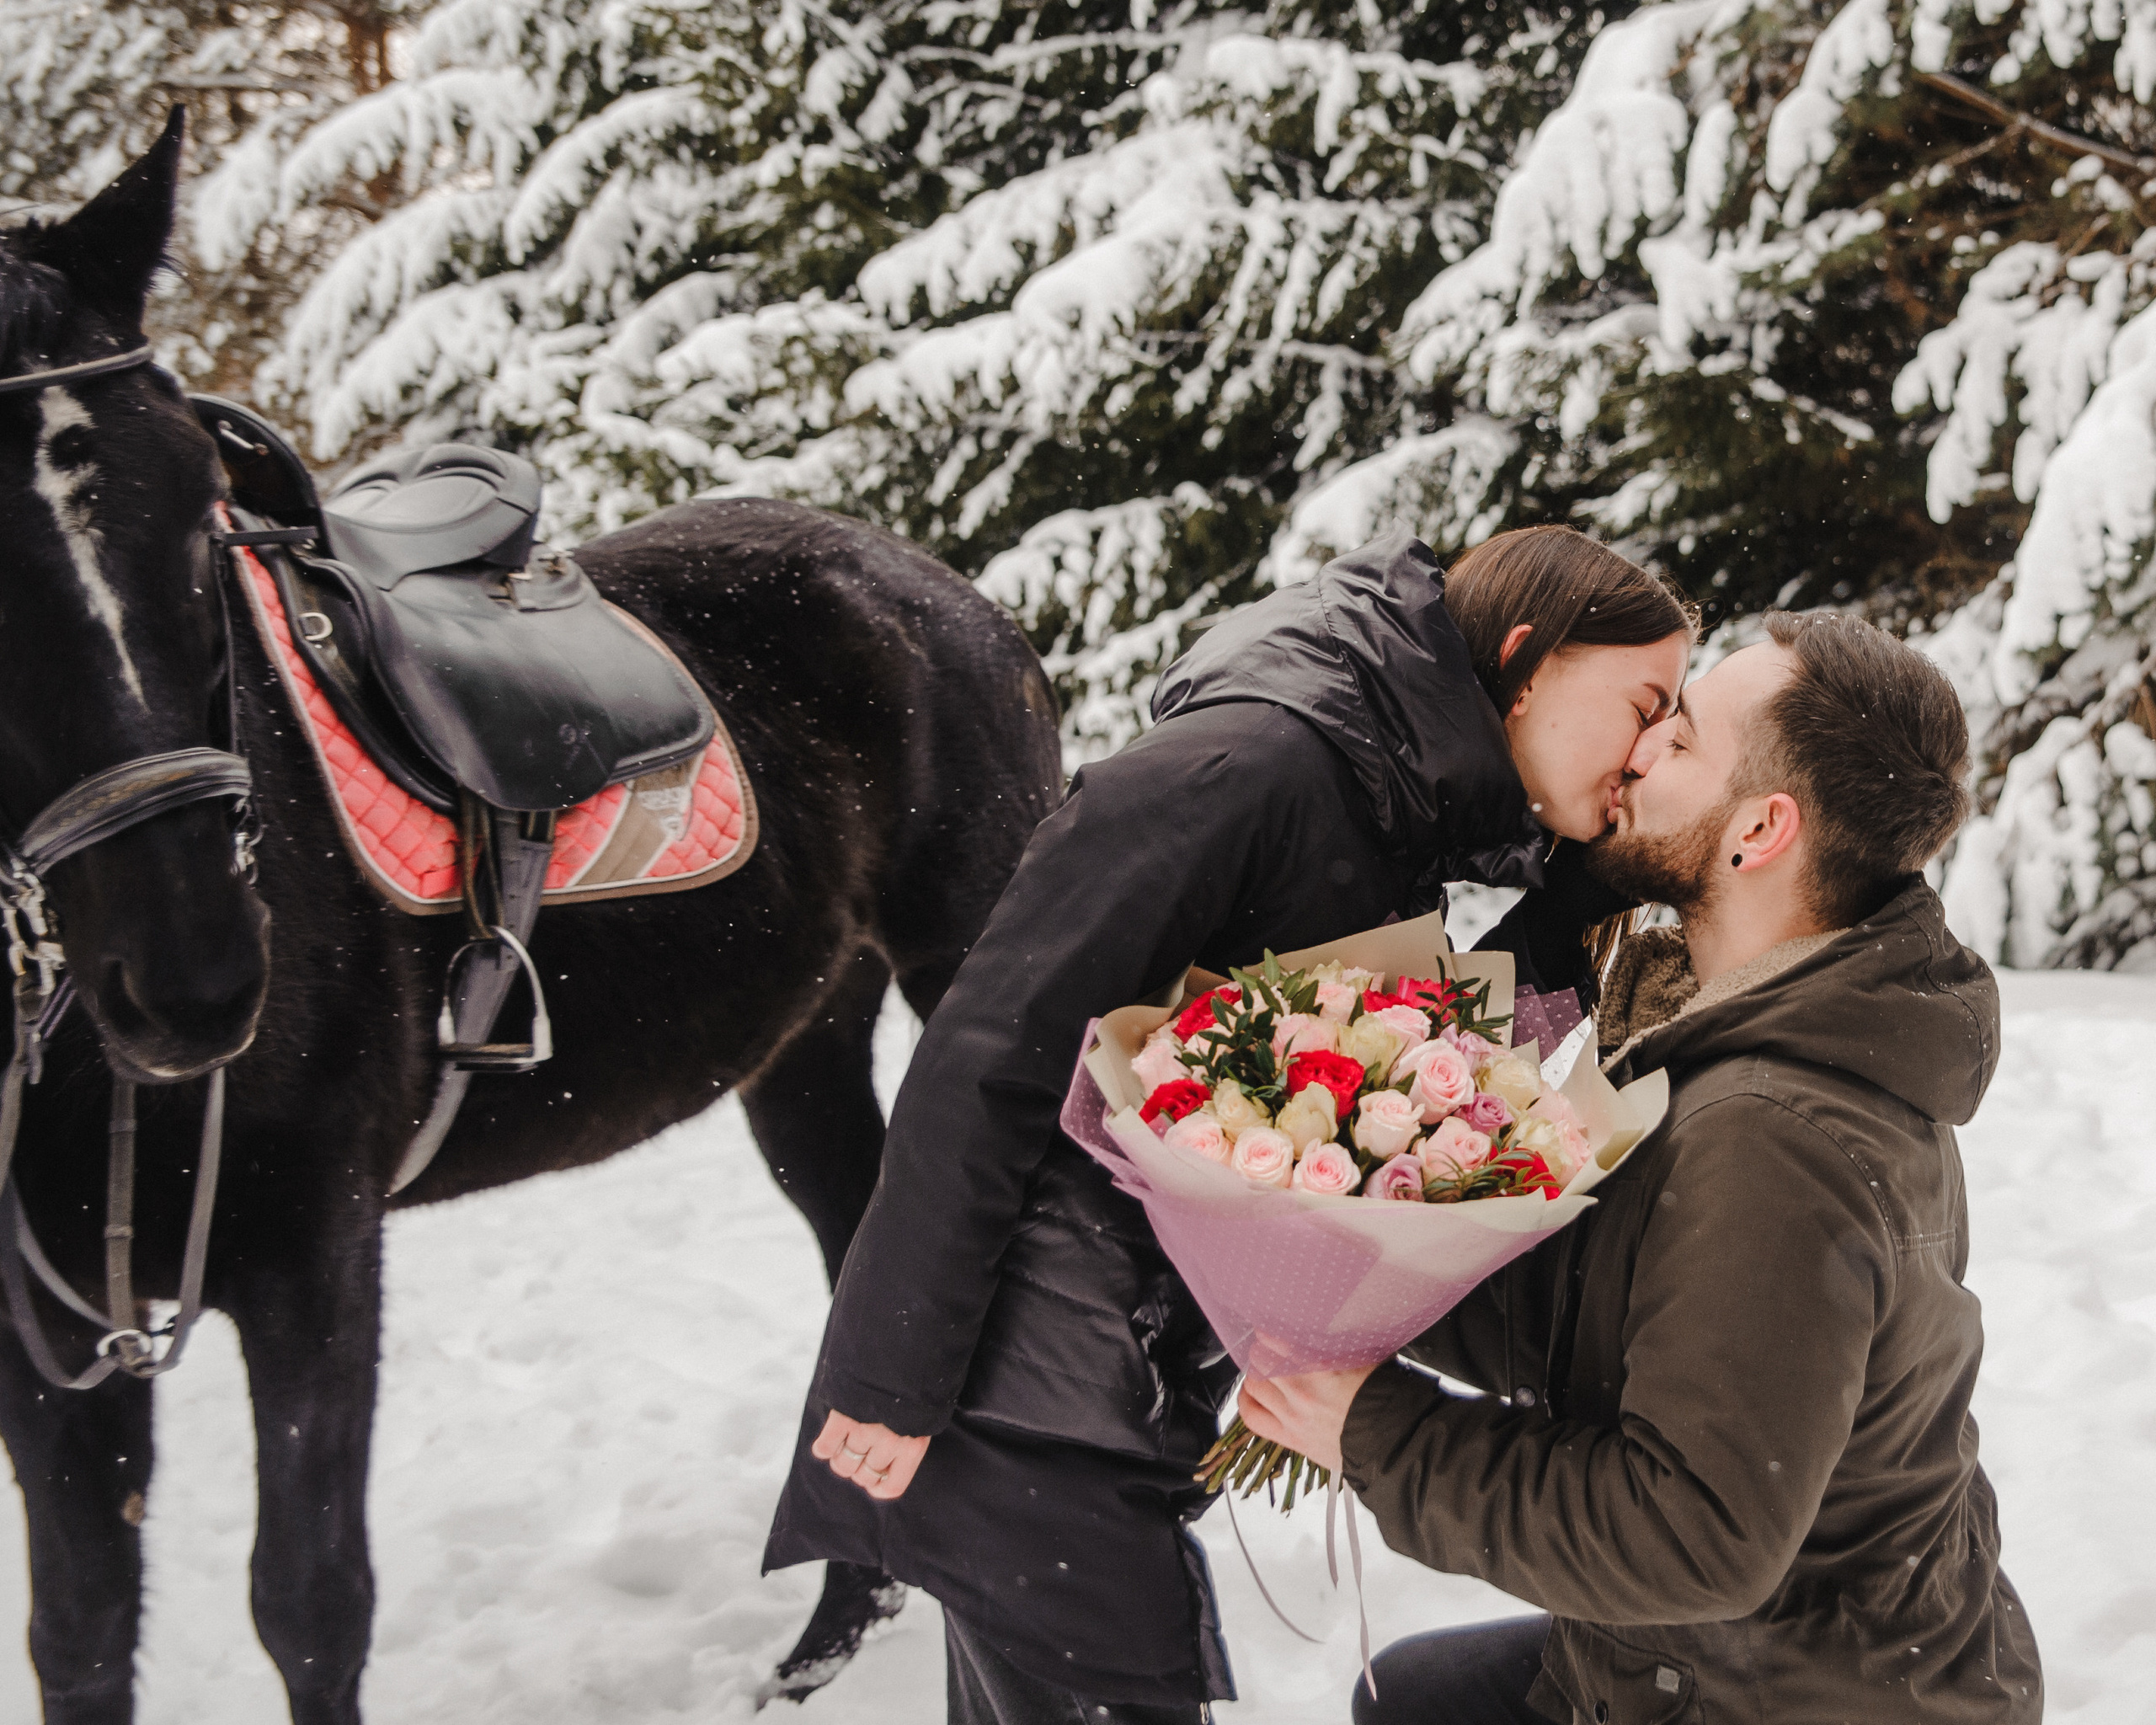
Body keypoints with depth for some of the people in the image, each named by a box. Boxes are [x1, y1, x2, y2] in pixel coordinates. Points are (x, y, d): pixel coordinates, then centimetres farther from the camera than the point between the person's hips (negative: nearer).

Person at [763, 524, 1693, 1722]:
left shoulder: (1410, 834, 10)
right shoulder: (1253, 764, -20)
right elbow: (993, 1051, -22)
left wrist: (1584, 907, -3)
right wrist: (894, 1376, -20)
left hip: (1142, 1377, 9)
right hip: (1021, 1386, -9)